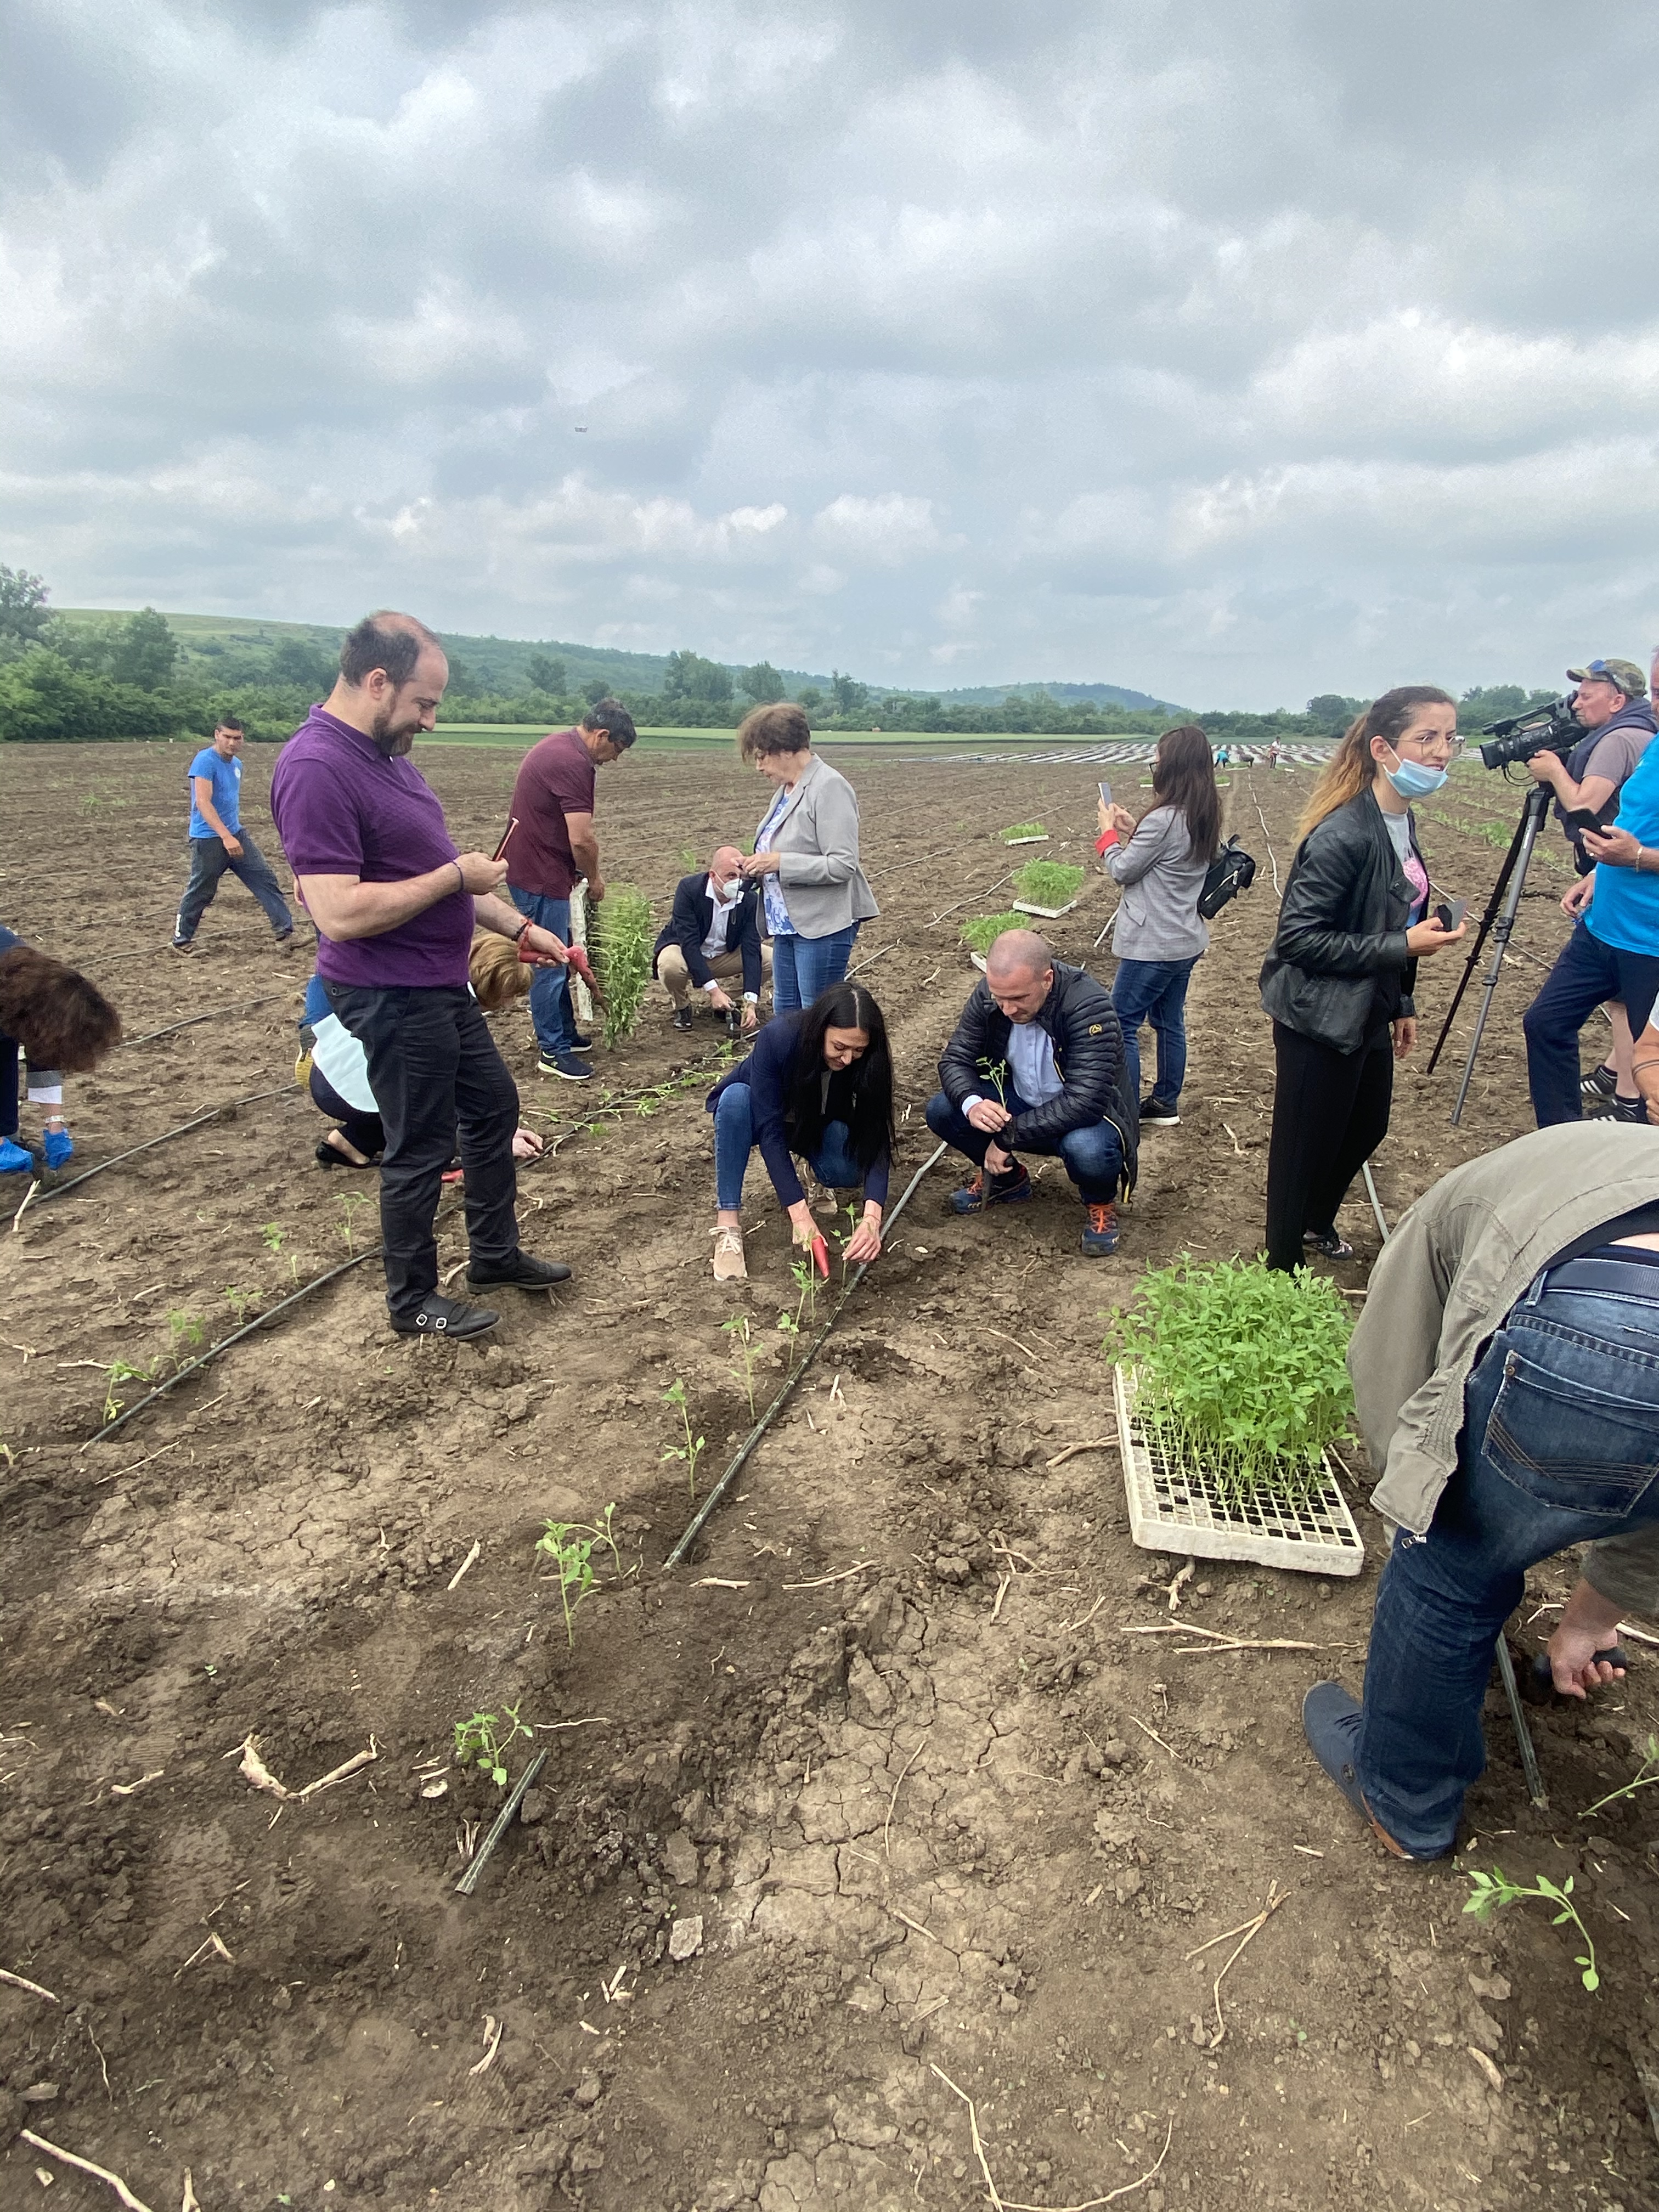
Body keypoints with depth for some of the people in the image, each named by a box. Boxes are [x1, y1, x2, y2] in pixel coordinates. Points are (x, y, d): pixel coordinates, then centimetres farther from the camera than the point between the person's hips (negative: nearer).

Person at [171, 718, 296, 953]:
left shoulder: (237, 764, 11)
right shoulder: (206, 761, -15)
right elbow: (203, 802, -25)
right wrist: (226, 837, -33)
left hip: (236, 834, 8)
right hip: (208, 839, -8)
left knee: (266, 880, 0)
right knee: (200, 892, 1)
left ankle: (285, 931, 1)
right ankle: (181, 940, 16)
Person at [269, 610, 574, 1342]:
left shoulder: (387, 752, 8)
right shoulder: (317, 768, -22)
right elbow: (339, 912, -30)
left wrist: (520, 928, 13)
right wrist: (455, 876, -20)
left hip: (440, 984, 10)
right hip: (392, 997, -10)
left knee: (493, 1108, 20)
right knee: (420, 1149, 4)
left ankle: (495, 1254, 37)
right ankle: (413, 1301, 24)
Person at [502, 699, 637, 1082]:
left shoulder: (557, 746, 12)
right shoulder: (573, 763, -21)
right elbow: (582, 839, -24)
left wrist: (580, 871, 17)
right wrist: (594, 878, -6)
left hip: (533, 870, 11)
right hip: (541, 878, -10)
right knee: (550, 964, -2)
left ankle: (565, 1033, 30)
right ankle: (553, 1053, 6)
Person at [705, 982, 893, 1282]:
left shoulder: (867, 1060, -28)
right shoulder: (777, 1039, -36)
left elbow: (876, 1138, -32)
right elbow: (770, 1130, -37)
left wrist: (872, 1218, -47)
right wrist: (800, 1213, -44)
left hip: (817, 1126, 1)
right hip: (760, 1114, -1)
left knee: (848, 1172, -31)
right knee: (736, 1096, -37)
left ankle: (818, 1174, 6)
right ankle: (727, 1225, -30)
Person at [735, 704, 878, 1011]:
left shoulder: (829, 788, -15)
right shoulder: (788, 789, 13)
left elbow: (842, 865, -22)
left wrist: (779, 862, -22)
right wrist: (760, 865, 5)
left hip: (823, 925, -9)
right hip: (789, 923, 10)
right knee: (784, 1012, 14)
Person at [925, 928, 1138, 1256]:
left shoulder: (1089, 1007, -31)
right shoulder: (988, 995, -15)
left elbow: (1085, 1101, -36)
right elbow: (955, 1059, -9)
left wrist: (1008, 1136, -35)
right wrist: (972, 1104, -32)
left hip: (1085, 1117, -5)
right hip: (1018, 1103, 5)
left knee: (1086, 1150, -39)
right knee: (941, 1111, -15)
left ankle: (1100, 1202, -1)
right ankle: (1007, 1179, 12)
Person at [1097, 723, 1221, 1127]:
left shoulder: (1164, 820, -23)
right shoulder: (1203, 818, 5)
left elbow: (1122, 871, -13)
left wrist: (1109, 831, 2)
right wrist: (1133, 830, 8)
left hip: (1153, 945, -9)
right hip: (1184, 941, 10)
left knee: (1122, 1025, -1)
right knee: (1169, 1022, 17)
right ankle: (1165, 1104, 28)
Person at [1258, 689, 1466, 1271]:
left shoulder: (1401, 821, 5)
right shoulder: (1344, 835, -24)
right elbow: (1297, 937, -25)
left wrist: (1402, 1003, 18)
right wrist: (1403, 947, -24)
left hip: (1368, 1015, 10)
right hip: (1321, 1021, -10)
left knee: (1366, 1130, 24)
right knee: (1305, 1151, 5)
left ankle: (1317, 1224, 48)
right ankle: (1284, 1267, 24)